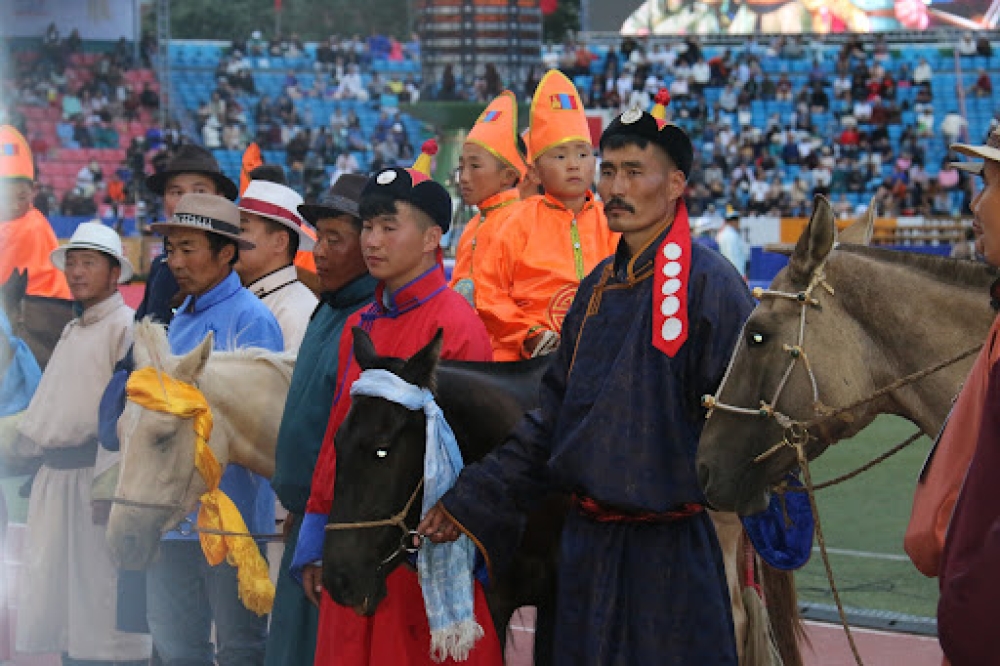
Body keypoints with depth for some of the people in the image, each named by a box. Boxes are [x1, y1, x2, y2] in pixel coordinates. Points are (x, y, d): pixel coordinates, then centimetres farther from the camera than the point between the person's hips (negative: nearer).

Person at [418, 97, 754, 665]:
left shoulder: (708, 282, -11)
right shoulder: (600, 285, 12)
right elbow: (555, 414, 16)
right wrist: (471, 503, 11)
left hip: (672, 550, -7)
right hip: (588, 546, 7)